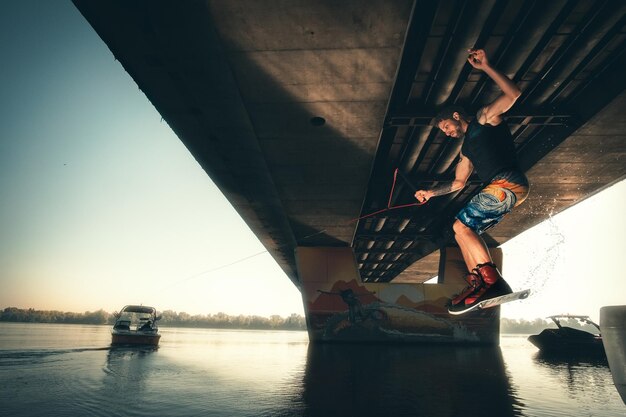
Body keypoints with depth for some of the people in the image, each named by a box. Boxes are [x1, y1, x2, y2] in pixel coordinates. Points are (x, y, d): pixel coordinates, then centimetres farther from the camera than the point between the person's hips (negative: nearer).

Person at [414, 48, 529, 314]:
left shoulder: (485, 118, 8)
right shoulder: (466, 149, 29)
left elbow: (513, 94, -9)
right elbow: (459, 183, 29)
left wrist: (485, 67, -12)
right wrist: (431, 193, 19)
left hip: (508, 183, -9)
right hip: (500, 192, 9)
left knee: (461, 226, -16)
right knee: (463, 232, 6)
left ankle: (491, 280, -16)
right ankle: (477, 284, -2)